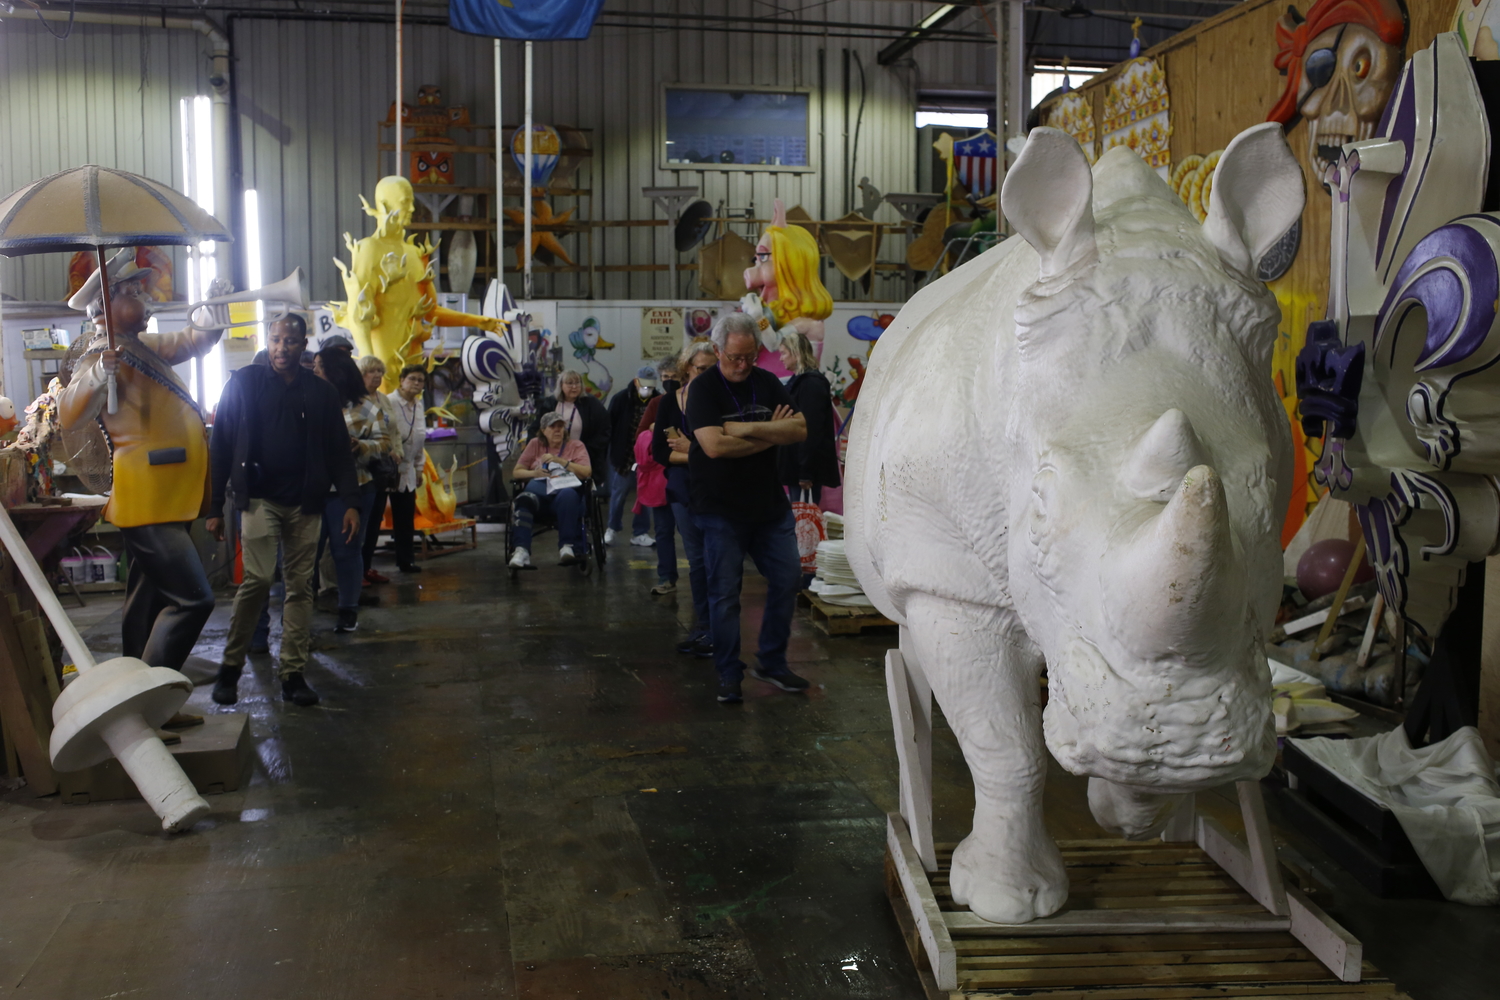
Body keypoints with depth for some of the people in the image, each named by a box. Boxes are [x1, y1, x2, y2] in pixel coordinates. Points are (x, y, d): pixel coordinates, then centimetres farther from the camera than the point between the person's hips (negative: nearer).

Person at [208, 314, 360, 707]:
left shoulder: (321, 392, 8)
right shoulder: (245, 383, 3)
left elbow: (339, 451, 9)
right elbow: (221, 447, 3)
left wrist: (351, 502, -2)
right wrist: (215, 507, 0)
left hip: (305, 502, 3)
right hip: (259, 498, -2)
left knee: (300, 586, 2)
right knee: (259, 577, -16)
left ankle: (293, 673, 9)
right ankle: (230, 667, 1)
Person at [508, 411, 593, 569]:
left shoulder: (576, 446, 19)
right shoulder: (535, 444, 24)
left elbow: (586, 472, 1)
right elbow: (517, 472, 19)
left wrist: (559, 461, -7)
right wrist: (534, 473, -4)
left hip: (566, 486, -1)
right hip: (539, 486, 1)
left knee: (567, 496, -40)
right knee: (524, 499, -35)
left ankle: (567, 547, -43)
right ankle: (521, 550, -44)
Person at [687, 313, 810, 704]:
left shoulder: (768, 383, 5)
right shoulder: (703, 388, -9)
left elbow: (800, 430, -7)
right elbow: (714, 445, -24)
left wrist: (748, 428, -18)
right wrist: (772, 435, -13)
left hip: (770, 503, 5)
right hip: (721, 508, -5)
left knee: (787, 578, 7)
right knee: (725, 592, 0)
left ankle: (772, 663, 23)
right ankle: (728, 675, 13)